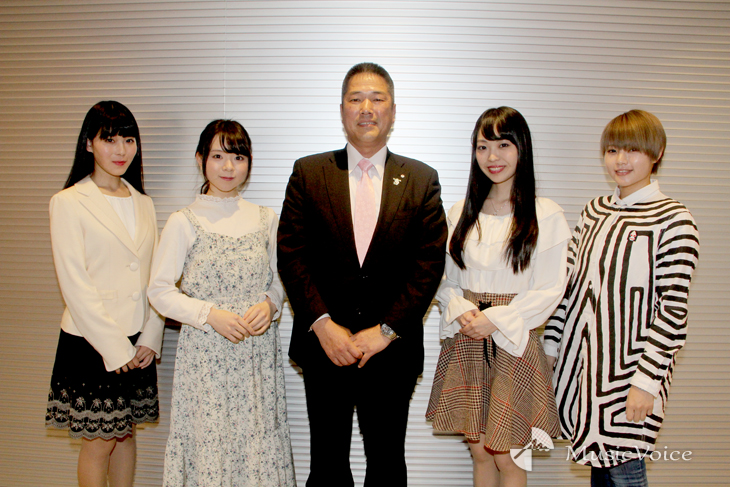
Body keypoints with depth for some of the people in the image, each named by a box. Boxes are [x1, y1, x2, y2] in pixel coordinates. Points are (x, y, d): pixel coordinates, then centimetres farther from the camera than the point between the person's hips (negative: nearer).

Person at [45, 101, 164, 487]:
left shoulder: (143, 204, 10)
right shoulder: (69, 203, -7)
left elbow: (154, 278, 9)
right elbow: (74, 284, -12)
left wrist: (150, 338, -2)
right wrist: (115, 349, -14)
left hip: (137, 343, 5)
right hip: (91, 342, -5)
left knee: (125, 432, 16)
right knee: (99, 443, 5)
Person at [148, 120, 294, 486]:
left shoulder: (265, 219, 7)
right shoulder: (183, 223, -3)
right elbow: (159, 291, -3)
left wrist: (269, 304, -7)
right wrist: (210, 314, -14)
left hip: (259, 350, 3)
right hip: (205, 351, -2)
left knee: (259, 440, 7)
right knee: (209, 443, 3)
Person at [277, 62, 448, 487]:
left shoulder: (422, 180, 4)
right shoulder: (309, 173, 4)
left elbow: (430, 263, -3)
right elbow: (291, 254, -2)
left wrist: (385, 330, -11)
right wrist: (322, 325, -12)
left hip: (393, 351, 0)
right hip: (325, 346, 0)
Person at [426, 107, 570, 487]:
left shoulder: (546, 216, -6)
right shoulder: (461, 213, 7)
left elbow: (549, 291, -8)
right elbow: (445, 279, 9)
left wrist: (495, 319, -15)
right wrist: (462, 311, -9)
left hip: (514, 344, -3)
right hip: (465, 341, 4)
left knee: (507, 456, 5)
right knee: (479, 450, 13)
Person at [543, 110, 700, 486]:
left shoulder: (673, 220, -9)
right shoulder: (594, 211, 8)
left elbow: (672, 310, -12)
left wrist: (648, 379, -14)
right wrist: (550, 346, 9)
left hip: (630, 366, -5)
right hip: (582, 359, 5)